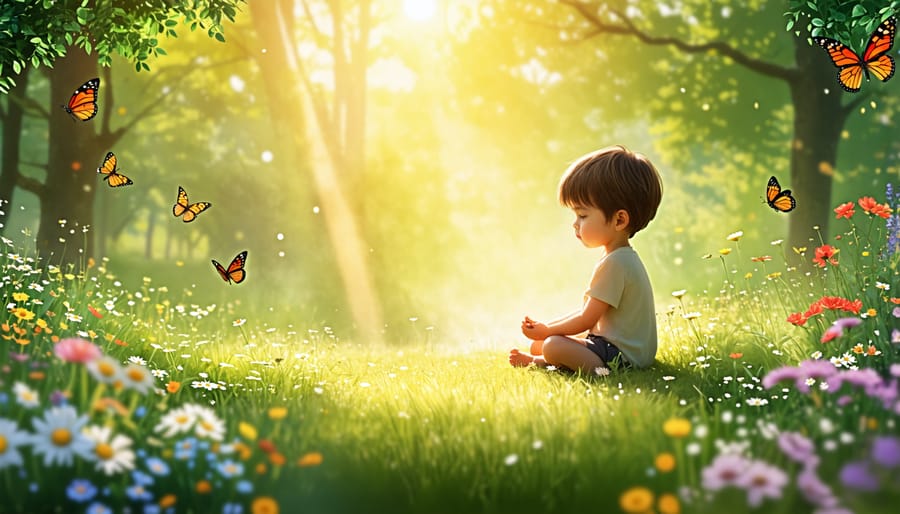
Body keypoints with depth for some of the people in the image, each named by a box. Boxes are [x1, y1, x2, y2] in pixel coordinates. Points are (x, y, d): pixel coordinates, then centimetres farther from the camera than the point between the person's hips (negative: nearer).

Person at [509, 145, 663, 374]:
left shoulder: (614, 263, -23)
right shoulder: (622, 257, 13)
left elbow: (586, 320, -19)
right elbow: (588, 310, 17)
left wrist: (546, 331, -5)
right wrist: (546, 328, 10)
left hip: (621, 356, -11)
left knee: (552, 347, -28)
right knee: (537, 345, 18)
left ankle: (538, 363, -1)